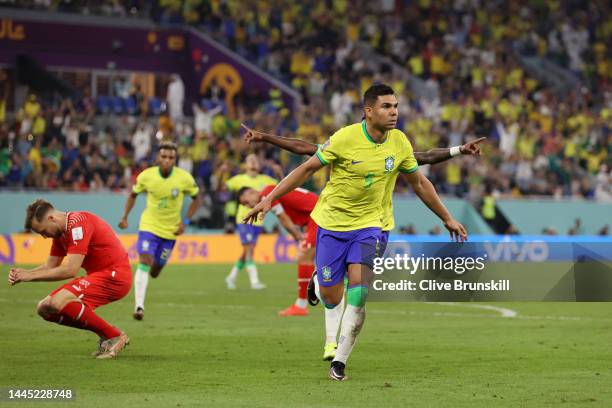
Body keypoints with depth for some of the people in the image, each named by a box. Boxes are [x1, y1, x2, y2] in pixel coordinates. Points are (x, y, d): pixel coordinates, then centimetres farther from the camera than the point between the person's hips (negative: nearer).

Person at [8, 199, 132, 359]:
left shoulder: (78, 223, -19)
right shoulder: (60, 232, 11)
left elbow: (71, 270, -25)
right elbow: (49, 267, 14)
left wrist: (31, 276, -19)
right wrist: (22, 274, -5)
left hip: (114, 276, -10)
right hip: (98, 275, 10)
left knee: (58, 303, -25)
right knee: (45, 309, 4)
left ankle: (114, 336, -13)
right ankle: (105, 335, 7)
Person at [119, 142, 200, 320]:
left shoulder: (185, 178, -14)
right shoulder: (146, 176, -12)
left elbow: (196, 199, 2)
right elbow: (133, 194, 6)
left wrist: (185, 222, -7)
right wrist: (125, 217, -3)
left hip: (170, 230, 1)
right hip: (148, 225, -1)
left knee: (154, 272, 10)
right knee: (144, 262, -19)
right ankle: (139, 306, -21)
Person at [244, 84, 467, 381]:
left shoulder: (400, 143, -5)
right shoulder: (345, 138, -17)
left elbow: (419, 183, 11)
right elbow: (307, 169, -8)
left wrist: (447, 218, 16)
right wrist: (270, 198, -11)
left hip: (368, 225, 2)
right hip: (332, 222, -2)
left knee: (358, 291, -17)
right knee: (331, 298, -1)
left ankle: (339, 361, -6)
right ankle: (318, 279, 38)